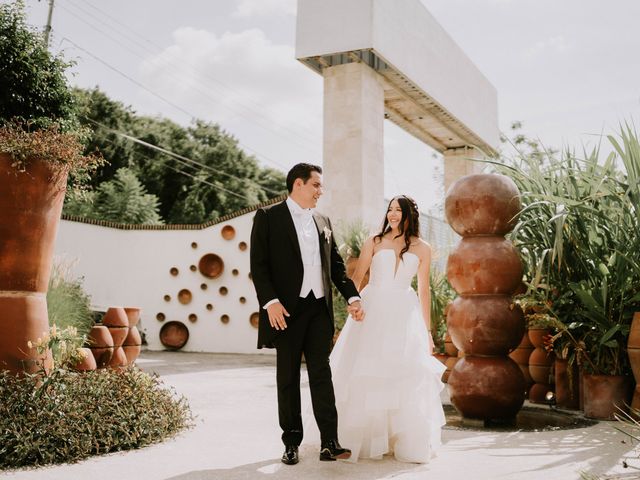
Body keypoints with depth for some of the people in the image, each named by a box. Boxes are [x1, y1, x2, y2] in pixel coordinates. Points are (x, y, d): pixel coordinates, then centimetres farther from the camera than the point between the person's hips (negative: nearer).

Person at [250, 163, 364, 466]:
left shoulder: (323, 222, 16)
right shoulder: (268, 217, -1)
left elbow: (336, 264, 17)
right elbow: (258, 264, -7)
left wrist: (352, 297, 6)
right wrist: (270, 301, -18)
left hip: (320, 309, 4)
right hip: (287, 309, -4)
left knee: (322, 375, 3)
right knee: (288, 379, 6)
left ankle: (329, 443, 6)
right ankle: (291, 443, 17)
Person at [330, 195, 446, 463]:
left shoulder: (422, 249, 8)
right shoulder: (374, 242, 5)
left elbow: (423, 290, 10)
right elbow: (356, 278, 4)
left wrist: (427, 330, 9)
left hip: (403, 314, 1)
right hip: (372, 312, 0)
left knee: (406, 376, -3)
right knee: (367, 375, 2)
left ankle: (409, 442, 12)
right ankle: (366, 439, 17)